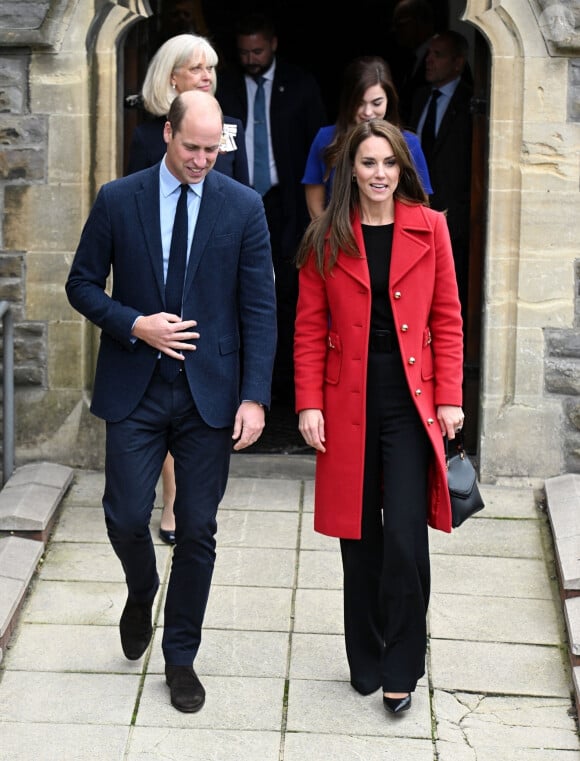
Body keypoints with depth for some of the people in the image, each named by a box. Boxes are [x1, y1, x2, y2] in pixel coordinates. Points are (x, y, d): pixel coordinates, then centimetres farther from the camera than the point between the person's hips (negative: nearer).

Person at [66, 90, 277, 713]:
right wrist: (134, 325, -13)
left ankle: (180, 658, 21)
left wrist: (254, 397, -9)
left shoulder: (243, 207, -1)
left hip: (209, 392, 0)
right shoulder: (117, 200, -1)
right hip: (134, 388, 0)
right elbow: (82, 284, 5)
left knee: (197, 531, 5)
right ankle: (142, 592, 33)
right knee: (126, 517, -3)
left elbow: (259, 308, -2)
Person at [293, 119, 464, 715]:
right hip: (350, 403, 1)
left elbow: (447, 319, 4)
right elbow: (309, 330, 3)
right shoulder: (326, 240, 3)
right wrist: (309, 404, -4)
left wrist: (449, 398, -3)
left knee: (405, 539, -8)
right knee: (359, 539, 8)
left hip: (410, 402, -1)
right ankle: (365, 663, 24)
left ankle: (400, 669, 8)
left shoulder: (428, 228, 3)